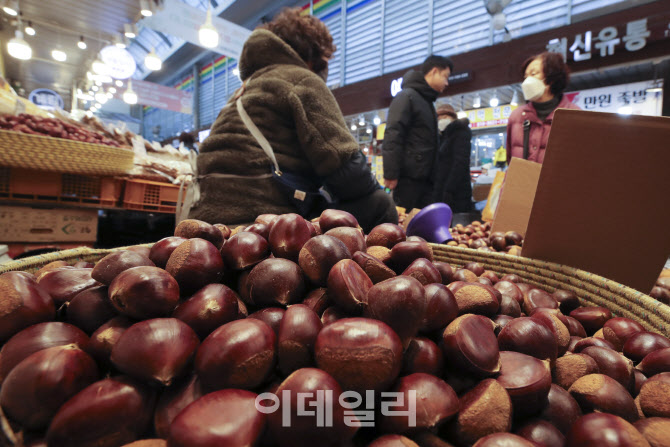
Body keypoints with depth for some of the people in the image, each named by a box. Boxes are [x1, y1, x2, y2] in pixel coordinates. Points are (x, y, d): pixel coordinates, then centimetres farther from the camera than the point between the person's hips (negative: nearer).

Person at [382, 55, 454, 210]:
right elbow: (392, 136, -15)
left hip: (426, 178, 9)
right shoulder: (407, 96, -3)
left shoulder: (428, 102, 25)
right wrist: (391, 173, -22)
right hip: (408, 176, -9)